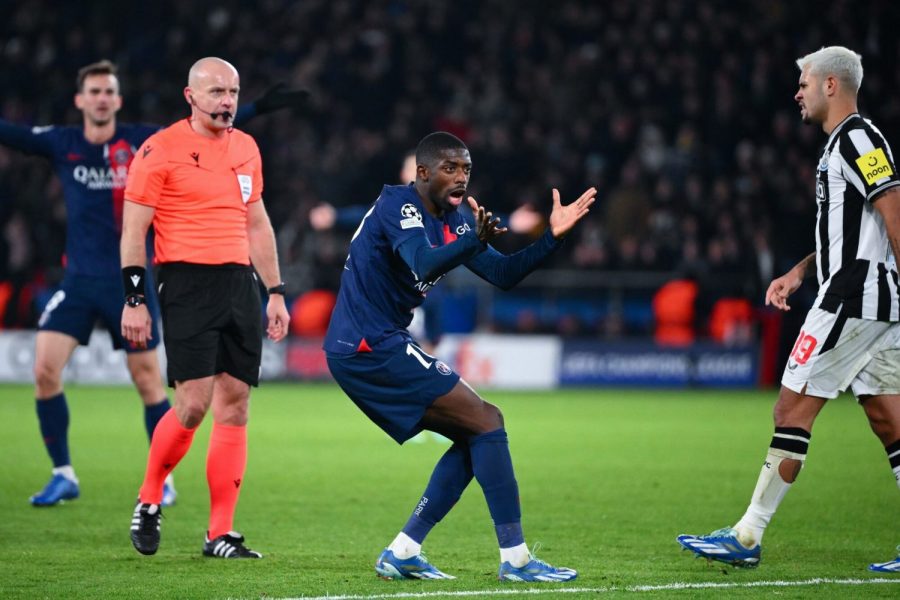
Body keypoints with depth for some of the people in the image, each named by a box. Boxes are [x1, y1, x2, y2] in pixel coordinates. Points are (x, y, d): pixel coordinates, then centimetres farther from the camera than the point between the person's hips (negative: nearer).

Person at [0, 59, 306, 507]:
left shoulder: (141, 142, -3)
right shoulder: (60, 144, 1)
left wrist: (257, 108, -16)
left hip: (130, 281, -1)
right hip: (79, 280, 1)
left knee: (148, 381, 1)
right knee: (45, 369, -11)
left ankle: (163, 480, 17)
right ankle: (63, 475, 3)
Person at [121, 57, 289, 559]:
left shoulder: (246, 148, 15)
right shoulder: (160, 150, -4)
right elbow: (134, 230, -4)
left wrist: (276, 293, 18)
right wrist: (134, 301, -9)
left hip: (240, 282, 6)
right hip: (188, 285, -6)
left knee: (235, 404, 1)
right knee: (194, 403, -14)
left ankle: (221, 535, 4)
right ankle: (149, 502, 11)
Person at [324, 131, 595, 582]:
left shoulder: (449, 220, 15)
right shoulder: (399, 204, -13)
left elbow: (503, 274, 11)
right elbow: (425, 265, -32)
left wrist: (552, 237, -1)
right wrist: (476, 241, -48)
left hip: (369, 349, 10)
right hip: (370, 345, -10)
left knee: (476, 434, 10)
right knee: (486, 422, -12)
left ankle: (402, 554, 7)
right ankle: (514, 558, -13)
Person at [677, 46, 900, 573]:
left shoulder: (856, 138, -11)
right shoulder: (843, 144, 20)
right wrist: (800, 272, 19)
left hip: (852, 297, -10)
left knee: (793, 409, -6)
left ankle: (748, 537, -4)